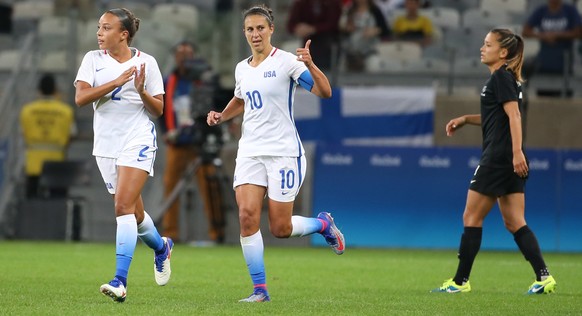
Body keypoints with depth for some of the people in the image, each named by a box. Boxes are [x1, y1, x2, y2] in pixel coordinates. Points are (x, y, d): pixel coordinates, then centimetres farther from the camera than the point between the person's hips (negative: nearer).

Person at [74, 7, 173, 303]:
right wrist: (116, 82, -20)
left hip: (137, 141, -4)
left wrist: (142, 91, -19)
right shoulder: (93, 59, 2)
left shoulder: (146, 62, -3)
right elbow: (80, 97, -12)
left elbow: (158, 110, 1)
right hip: (106, 143, 4)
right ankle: (162, 247, 45)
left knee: (124, 206, -18)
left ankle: (120, 281, -23)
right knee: (133, 212, 13)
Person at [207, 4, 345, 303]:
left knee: (280, 228, -3)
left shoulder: (286, 61, -8)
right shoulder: (242, 69, 10)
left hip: (283, 152, -5)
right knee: (247, 214, -14)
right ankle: (260, 290, -7)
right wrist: (221, 116, 12)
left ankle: (323, 223, 29)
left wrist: (310, 65, -32)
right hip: (250, 152, 5)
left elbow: (324, 92, -15)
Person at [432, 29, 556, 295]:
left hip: (498, 158, -10)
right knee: (514, 222, 6)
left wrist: (516, 151, -28)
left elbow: (514, 115, -20)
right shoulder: (503, 77, 19)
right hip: (509, 162, 10)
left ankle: (460, 281, 3)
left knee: (472, 218, -2)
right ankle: (543, 276, -4)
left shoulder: (501, 77, -11)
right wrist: (465, 119, 21)